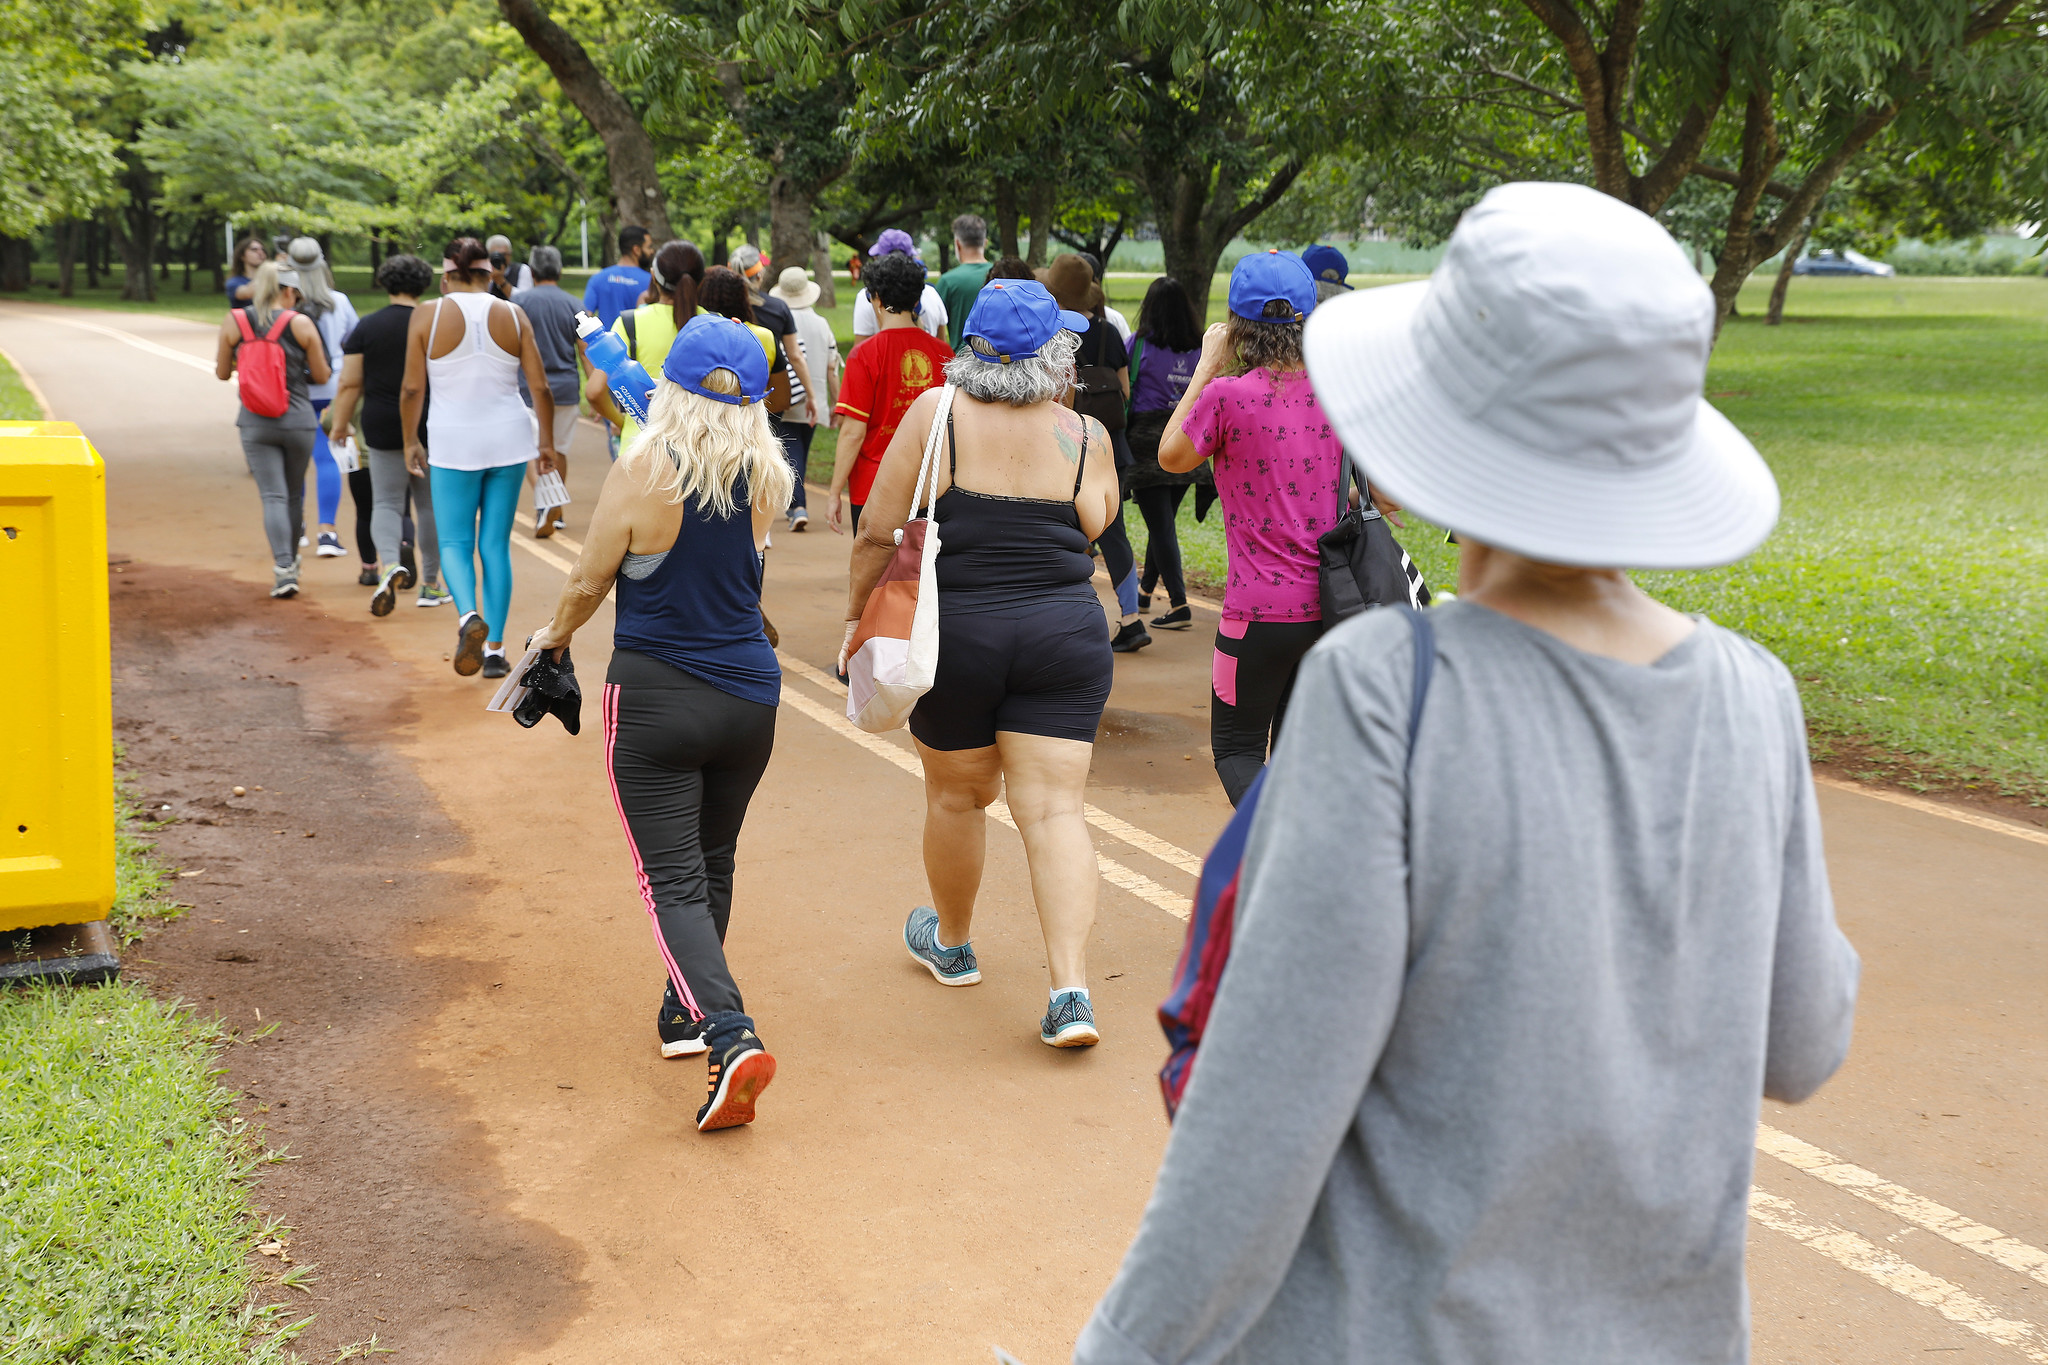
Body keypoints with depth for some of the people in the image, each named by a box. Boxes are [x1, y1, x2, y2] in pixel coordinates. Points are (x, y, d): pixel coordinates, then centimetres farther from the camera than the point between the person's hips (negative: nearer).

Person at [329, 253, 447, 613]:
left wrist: (341, 424, 9)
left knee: (386, 503, 4)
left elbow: (350, 384, -2)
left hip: (382, 428, 0)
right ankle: (431, 585, 17)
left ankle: (389, 564, -23)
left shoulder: (366, 328, -1)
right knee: (430, 505, 10)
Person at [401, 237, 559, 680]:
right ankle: (495, 648, 9)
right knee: (496, 544, 9)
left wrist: (411, 441, 9)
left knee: (455, 542, 8)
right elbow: (540, 387, 0)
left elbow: (412, 388, -4)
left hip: (453, 443, -2)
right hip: (509, 441, 2)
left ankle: (469, 615, -20)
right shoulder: (513, 315, 0)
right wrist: (547, 442, 12)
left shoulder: (428, 315, -5)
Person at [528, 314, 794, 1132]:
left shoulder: (642, 469, -14)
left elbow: (588, 583, -5)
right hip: (750, 695, 5)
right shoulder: (766, 475, -3)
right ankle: (687, 1013, 36)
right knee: (712, 865, 21)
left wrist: (555, 634, 15)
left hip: (656, 696, -5)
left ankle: (730, 1034, -20)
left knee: (673, 880, -3)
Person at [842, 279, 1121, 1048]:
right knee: (1054, 808, 0)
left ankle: (951, 943, 40)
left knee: (956, 795, 18)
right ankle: (1070, 990, -10)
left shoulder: (934, 416, -7)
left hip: (954, 635, -1)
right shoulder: (1084, 435, -2)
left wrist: (858, 616, 8)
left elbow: (880, 534, -6)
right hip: (1064, 633, 1)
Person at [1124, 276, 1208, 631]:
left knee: (1160, 524, -3)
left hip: (1148, 440, -5)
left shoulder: (1140, 344, -7)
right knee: (1164, 519, 19)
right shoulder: (1200, 348, 3)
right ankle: (1145, 588, 36)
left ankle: (1178, 603, -10)